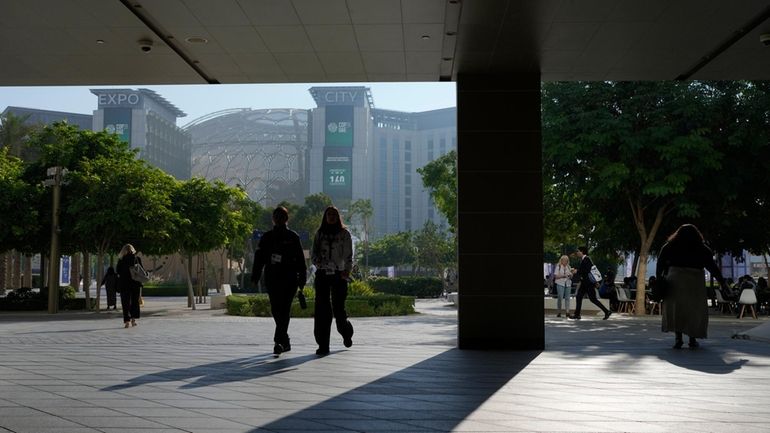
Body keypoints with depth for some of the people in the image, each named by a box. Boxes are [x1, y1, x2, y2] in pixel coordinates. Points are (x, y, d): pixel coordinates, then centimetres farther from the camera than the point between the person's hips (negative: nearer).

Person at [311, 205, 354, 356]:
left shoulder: (344, 233, 4)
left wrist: (347, 270, -15)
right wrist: (318, 262, -10)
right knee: (322, 310, -5)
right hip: (322, 274, 2)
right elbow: (313, 253, 12)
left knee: (338, 308, 0)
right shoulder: (319, 233, 11)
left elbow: (348, 255, 0)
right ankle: (323, 345, -2)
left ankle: (346, 332, 32)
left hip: (339, 275, -2)